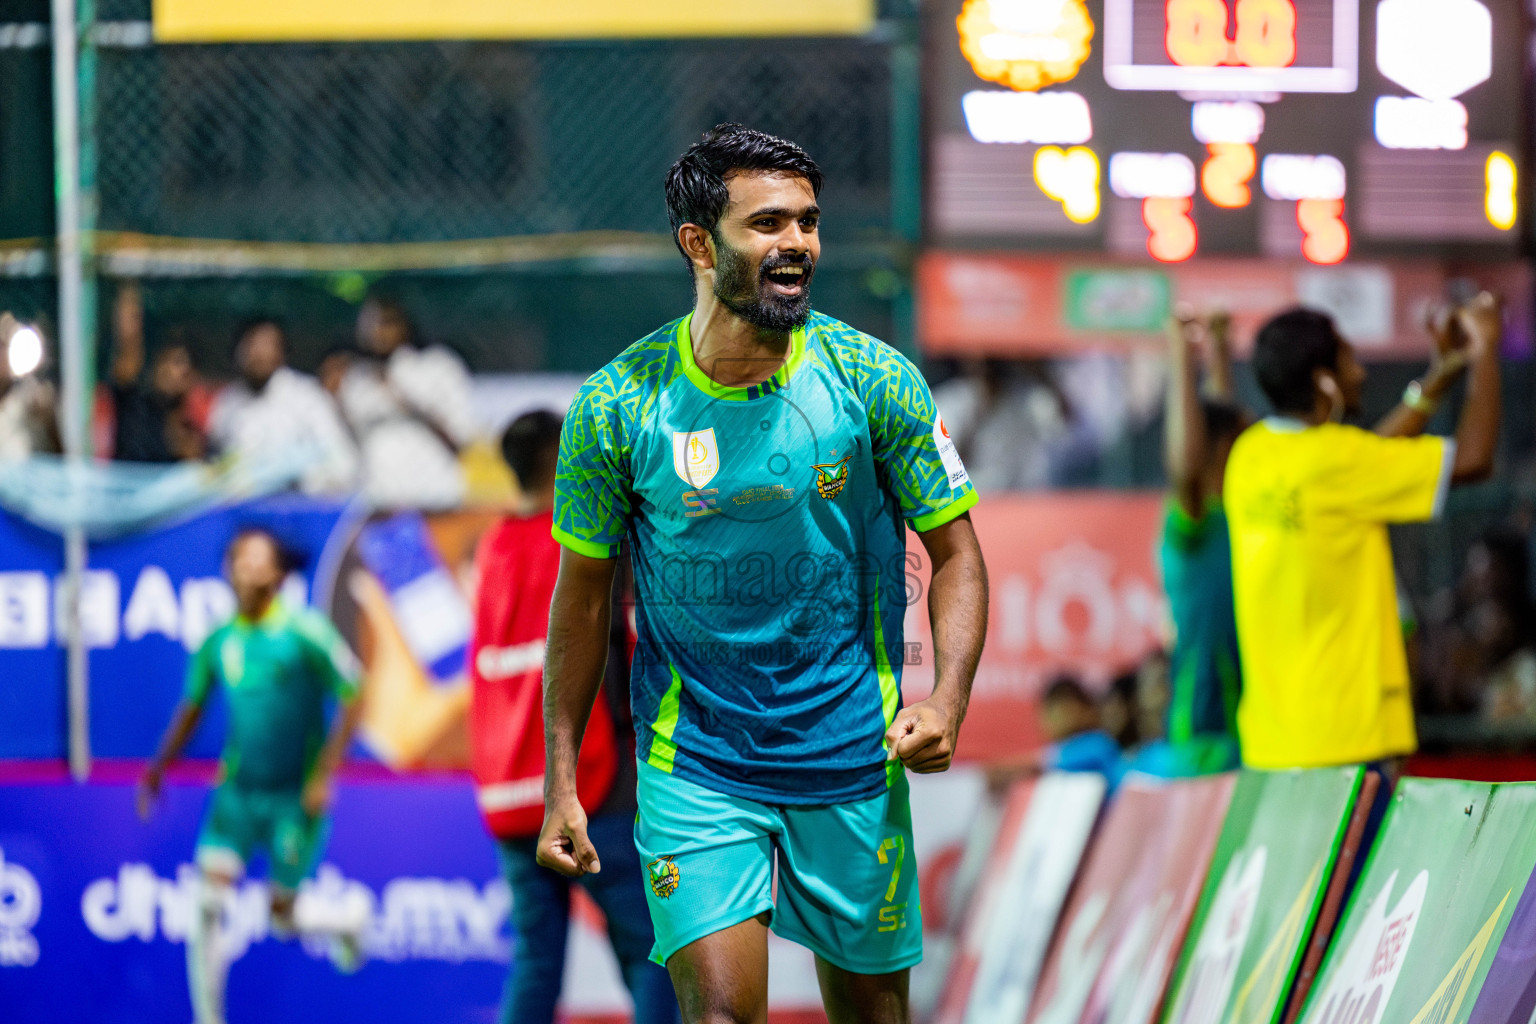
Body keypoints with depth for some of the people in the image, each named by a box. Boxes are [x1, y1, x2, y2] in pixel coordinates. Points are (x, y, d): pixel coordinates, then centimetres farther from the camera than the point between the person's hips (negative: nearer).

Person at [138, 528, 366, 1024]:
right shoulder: (218, 641, 2)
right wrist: (157, 769, 9)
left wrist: (324, 775, -15)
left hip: (296, 796, -3)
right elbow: (192, 706, 16)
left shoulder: (305, 633, -11)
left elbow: (352, 699, -9)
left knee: (282, 914, 4)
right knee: (208, 901, -12)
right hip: (237, 792, 3)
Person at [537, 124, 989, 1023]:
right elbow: (584, 593, 3)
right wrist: (562, 787, 2)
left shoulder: (875, 379, -6)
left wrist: (947, 702, -16)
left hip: (852, 759, 2)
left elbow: (955, 552, 2)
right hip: (693, 769, -1)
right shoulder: (617, 406, -7)